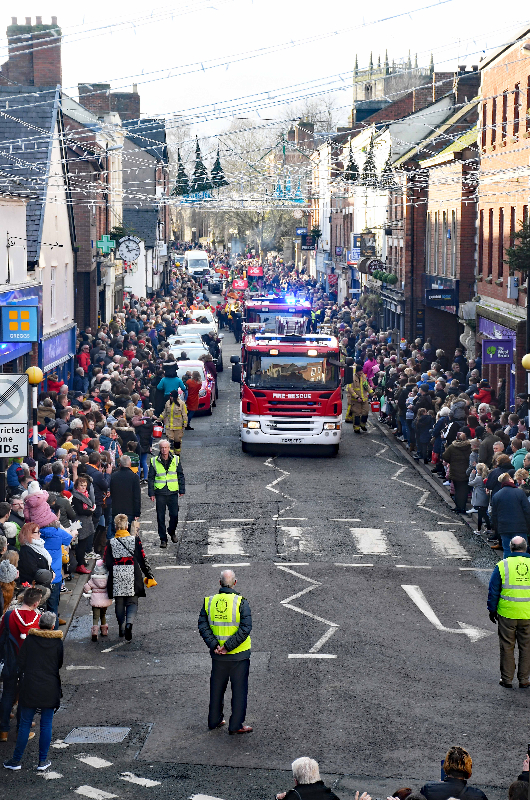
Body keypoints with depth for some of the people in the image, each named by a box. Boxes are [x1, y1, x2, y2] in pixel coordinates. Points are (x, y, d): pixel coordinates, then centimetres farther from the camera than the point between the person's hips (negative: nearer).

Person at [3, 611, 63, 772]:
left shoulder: (29, 639, -4)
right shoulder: (58, 642, -4)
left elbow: (21, 663, 1)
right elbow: (61, 665, 4)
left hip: (30, 686, 0)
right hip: (50, 689, 0)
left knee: (25, 724, 6)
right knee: (46, 724, 8)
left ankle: (16, 760, 9)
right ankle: (43, 761, 10)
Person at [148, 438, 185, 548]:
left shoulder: (175, 459, 3)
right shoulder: (154, 461, 1)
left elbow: (181, 476, 9)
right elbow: (150, 478, 5)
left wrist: (182, 490, 5)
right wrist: (151, 493, 0)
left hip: (173, 492, 0)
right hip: (160, 493, 0)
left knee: (174, 515, -3)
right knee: (160, 517, 2)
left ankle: (172, 532, 25)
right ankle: (163, 539, 13)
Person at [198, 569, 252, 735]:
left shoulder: (209, 602, 0)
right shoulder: (241, 602, -11)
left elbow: (203, 626, -5)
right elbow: (246, 627, -18)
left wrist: (214, 645, -9)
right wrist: (228, 646, -16)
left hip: (217, 655, 4)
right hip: (239, 655, -4)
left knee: (217, 688, 18)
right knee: (239, 689, 6)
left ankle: (214, 721, 28)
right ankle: (236, 725, 8)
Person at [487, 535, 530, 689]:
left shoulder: (502, 566, -6)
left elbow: (493, 591, -2)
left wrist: (492, 610, 9)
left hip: (507, 614, -1)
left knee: (507, 647, 9)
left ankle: (507, 679, 13)